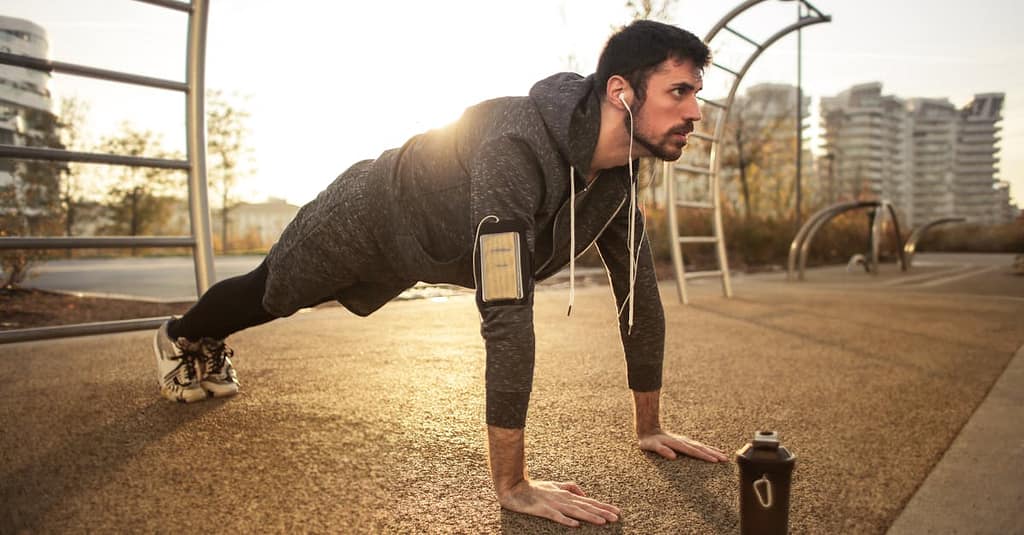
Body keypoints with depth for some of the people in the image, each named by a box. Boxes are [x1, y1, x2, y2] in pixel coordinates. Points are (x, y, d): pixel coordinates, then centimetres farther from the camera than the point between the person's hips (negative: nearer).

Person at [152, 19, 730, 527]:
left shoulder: (619, 174, -20)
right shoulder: (519, 148, -47)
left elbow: (639, 291, -13)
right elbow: (507, 314, -51)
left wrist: (650, 427, -9)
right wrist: (512, 485, -48)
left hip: (419, 248, 6)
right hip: (368, 217, -6)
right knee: (269, 293, 23)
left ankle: (210, 352, 61)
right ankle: (183, 338, 57)